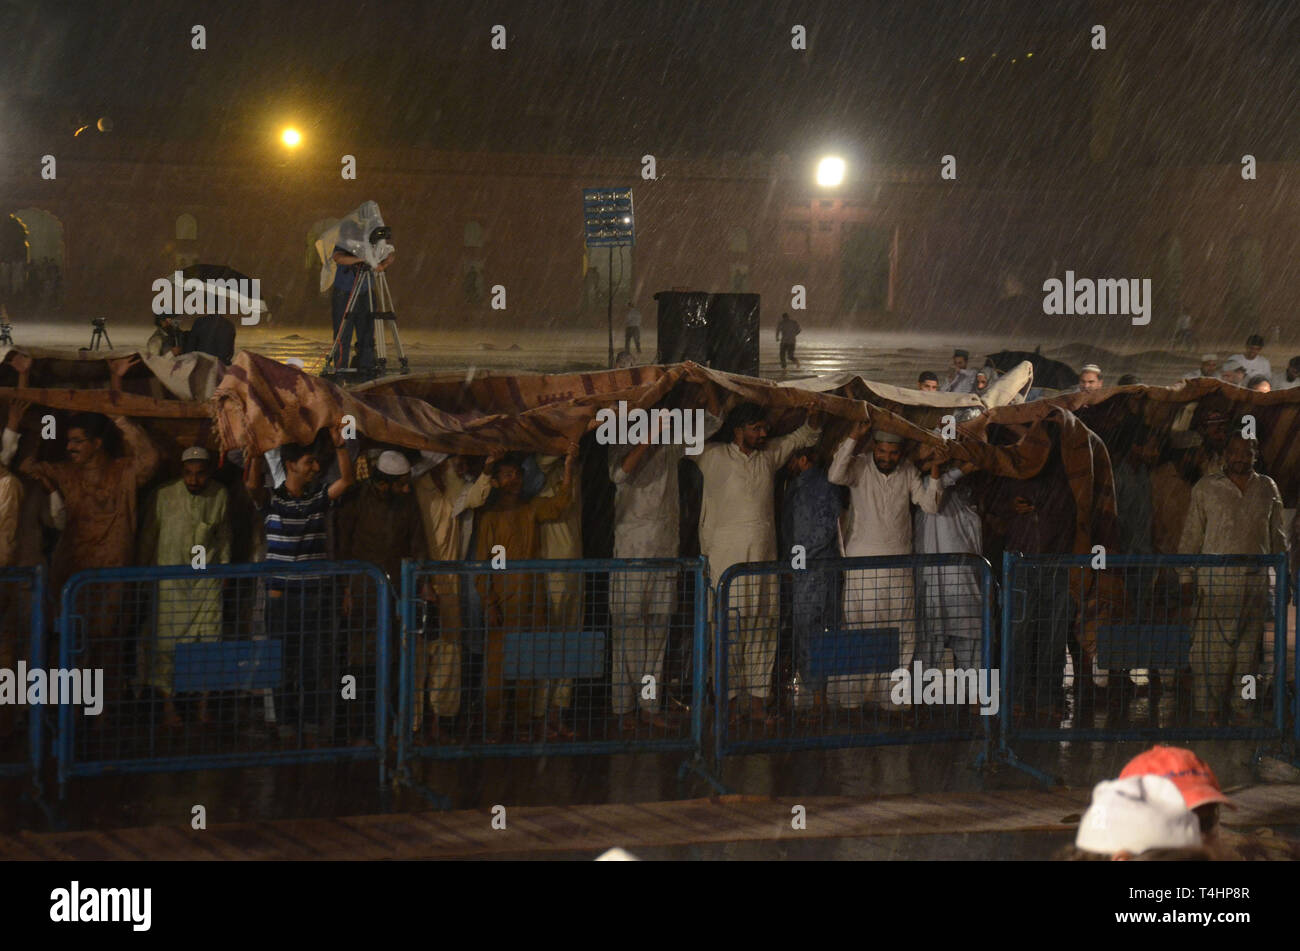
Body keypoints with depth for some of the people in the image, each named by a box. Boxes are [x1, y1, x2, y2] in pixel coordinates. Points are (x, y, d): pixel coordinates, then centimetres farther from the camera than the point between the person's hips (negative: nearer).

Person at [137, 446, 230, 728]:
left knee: (208, 639, -1)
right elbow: (148, 536, 3)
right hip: (169, 576, -2)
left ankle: (204, 705, 9)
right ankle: (168, 703, 5)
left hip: (207, 580, 2)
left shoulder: (220, 496, 0)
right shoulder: (164, 496, -8)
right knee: (166, 639, -4)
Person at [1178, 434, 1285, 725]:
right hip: (1216, 578, -3)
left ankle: (1241, 711, 12)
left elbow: (1277, 537, 18)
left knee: (1248, 648, 4)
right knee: (1212, 647, -8)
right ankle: (1210, 713, -1)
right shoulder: (1206, 488, 4)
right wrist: (1186, 578, -1)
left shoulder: (1267, 488, 12)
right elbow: (1191, 535, 4)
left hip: (1257, 579, 3)